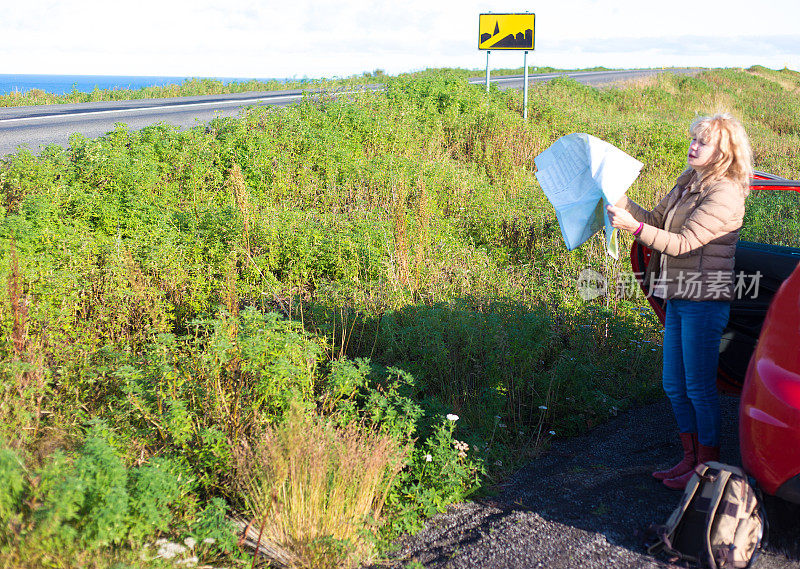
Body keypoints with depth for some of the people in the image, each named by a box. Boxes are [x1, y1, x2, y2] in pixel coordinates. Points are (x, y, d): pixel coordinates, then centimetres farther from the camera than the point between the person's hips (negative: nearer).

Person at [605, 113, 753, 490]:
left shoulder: (724, 194, -15)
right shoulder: (687, 184, 13)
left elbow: (682, 243, -21)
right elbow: (656, 221, 15)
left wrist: (633, 226, -28)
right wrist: (622, 202, 1)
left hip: (704, 300, -9)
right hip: (678, 297, 9)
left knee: (699, 387, 0)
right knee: (674, 385, 14)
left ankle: (708, 466, 15)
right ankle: (690, 458, 28)